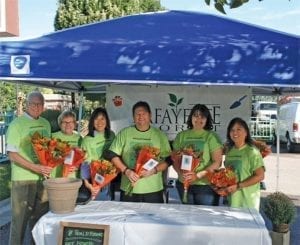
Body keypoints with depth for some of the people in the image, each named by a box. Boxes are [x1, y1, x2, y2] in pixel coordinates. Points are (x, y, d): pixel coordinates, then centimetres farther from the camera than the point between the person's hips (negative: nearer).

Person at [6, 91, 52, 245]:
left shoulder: (46, 124, 10)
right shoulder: (16, 124, -8)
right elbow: (12, 155, -13)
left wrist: (48, 166, 2)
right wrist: (34, 167, -21)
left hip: (43, 177, 6)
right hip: (23, 179, -5)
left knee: (40, 216, 14)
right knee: (20, 217, 3)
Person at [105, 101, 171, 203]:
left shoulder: (160, 135, 4)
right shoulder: (124, 133, 4)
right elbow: (113, 155, 3)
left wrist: (154, 170, -14)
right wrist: (126, 171, -10)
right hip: (128, 189, 0)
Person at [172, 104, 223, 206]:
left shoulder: (212, 136, -2)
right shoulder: (181, 136, 8)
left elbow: (217, 162, -7)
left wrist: (198, 175, -17)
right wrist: (180, 173, -12)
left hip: (206, 185, -3)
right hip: (184, 185, 3)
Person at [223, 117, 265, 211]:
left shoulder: (252, 152, -10)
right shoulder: (229, 151, 8)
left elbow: (260, 176, -13)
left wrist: (238, 186, -17)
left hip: (247, 200, -5)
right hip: (231, 198, 5)